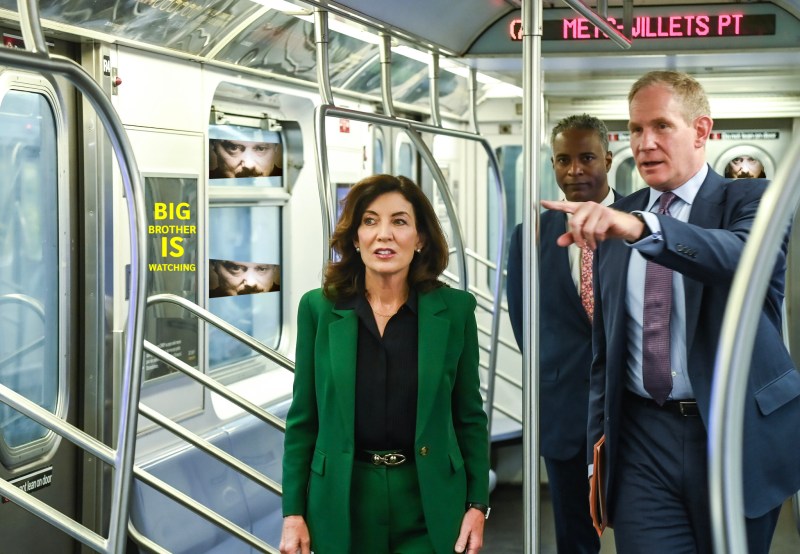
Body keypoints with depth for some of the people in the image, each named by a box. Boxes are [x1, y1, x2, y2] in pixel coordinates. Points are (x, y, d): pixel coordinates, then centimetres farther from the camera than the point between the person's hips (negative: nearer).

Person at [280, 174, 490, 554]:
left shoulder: (455, 309, -3)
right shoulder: (319, 308, -2)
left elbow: (470, 416, 3)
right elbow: (303, 419, 1)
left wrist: (477, 505, -2)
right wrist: (294, 512, -2)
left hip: (429, 503, 0)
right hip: (342, 502, 1)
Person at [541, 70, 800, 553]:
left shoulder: (751, 200, -2)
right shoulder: (614, 217, 10)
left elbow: (747, 256, -28)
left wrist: (642, 227, -41)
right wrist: (600, 440, 11)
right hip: (642, 434, 3)